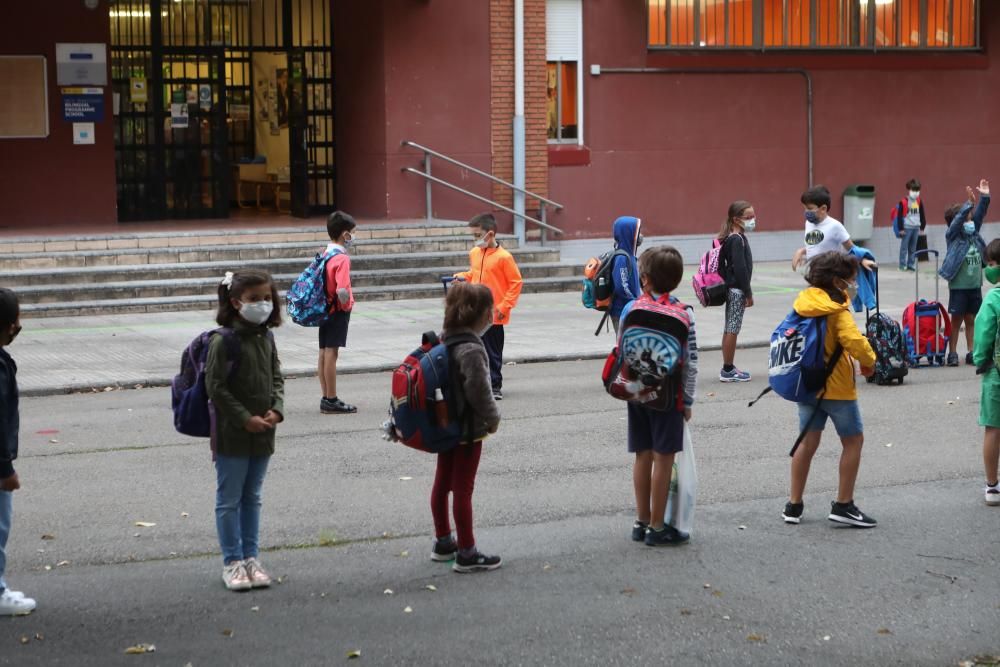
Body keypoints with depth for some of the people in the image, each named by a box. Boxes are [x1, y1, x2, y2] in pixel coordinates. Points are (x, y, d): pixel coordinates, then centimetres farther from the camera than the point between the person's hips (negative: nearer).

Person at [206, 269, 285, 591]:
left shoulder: (266, 338, 5)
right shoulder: (224, 341, -16)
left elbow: (276, 378, 12)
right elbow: (216, 387, -16)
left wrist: (276, 410, -5)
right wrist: (246, 418, -17)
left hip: (262, 432, 7)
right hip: (232, 434, -7)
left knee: (252, 498, 15)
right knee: (229, 500, 3)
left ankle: (250, 557, 23)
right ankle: (232, 562, 11)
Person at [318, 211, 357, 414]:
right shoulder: (342, 258, -19)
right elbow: (342, 291, -30)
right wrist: (346, 304, -11)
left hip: (324, 309, 8)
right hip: (338, 312, -8)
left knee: (324, 353, 11)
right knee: (331, 353, -4)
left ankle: (326, 398, 19)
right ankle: (331, 400, 0)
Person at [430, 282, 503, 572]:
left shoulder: (445, 339, 3)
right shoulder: (471, 349, -24)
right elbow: (478, 390, -25)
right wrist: (492, 417, -10)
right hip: (468, 428, -9)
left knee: (442, 483, 17)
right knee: (463, 489, -3)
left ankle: (443, 542, 30)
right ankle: (467, 553, 4)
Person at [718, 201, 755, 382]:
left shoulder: (731, 239, 13)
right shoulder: (737, 240, -16)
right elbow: (740, 268, -20)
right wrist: (748, 293, -17)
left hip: (732, 288, 10)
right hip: (737, 290, -10)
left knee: (729, 329, 13)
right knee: (732, 329, -5)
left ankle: (728, 368, 18)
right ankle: (727, 370, -2)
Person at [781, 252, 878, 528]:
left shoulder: (802, 304, 3)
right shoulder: (837, 311, -17)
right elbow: (854, 341, -28)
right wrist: (869, 361, -9)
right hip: (836, 387, -7)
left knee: (808, 442, 15)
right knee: (853, 441, 8)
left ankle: (794, 505, 16)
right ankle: (843, 505, 7)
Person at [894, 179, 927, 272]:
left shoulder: (919, 202, 7)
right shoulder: (903, 202, -11)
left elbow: (922, 215, 15)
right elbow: (899, 216, -11)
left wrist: (922, 227, 14)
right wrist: (900, 228, -12)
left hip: (916, 227, 6)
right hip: (906, 228, -6)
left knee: (913, 248, 10)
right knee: (904, 247, -3)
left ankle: (911, 264, 17)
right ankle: (903, 265, 1)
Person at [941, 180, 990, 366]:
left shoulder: (974, 233, 8)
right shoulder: (952, 236, -8)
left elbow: (979, 216, 4)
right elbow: (958, 220, -23)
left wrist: (985, 197, -8)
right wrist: (969, 204, -33)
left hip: (975, 285, 5)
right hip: (959, 286, -5)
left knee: (971, 320, 10)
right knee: (956, 320, 1)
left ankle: (971, 353, 15)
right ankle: (952, 353, 8)